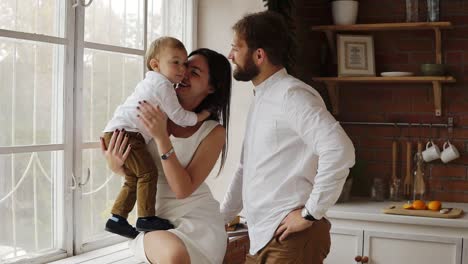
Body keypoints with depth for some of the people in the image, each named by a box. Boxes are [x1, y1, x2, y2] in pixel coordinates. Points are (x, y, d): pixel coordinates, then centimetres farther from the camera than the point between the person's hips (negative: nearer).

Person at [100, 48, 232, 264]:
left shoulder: (214, 132, -4)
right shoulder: (155, 111, 2)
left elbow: (183, 189, -14)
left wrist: (161, 137, -22)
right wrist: (115, 165, -12)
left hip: (197, 216, -1)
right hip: (155, 219, 1)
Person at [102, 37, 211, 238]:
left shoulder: (151, 83, 21)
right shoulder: (163, 85, -12)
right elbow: (179, 117, -11)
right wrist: (201, 116, 2)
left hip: (114, 131, 11)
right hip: (124, 131, -11)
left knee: (134, 180, 15)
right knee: (148, 172, -14)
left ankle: (117, 219, 18)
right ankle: (146, 218, -13)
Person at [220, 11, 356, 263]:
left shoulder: (291, 95, -13)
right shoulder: (260, 100, 15)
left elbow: (340, 151, -26)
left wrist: (309, 214, -20)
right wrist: (219, 219, 21)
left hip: (292, 237, -9)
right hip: (261, 238, 9)